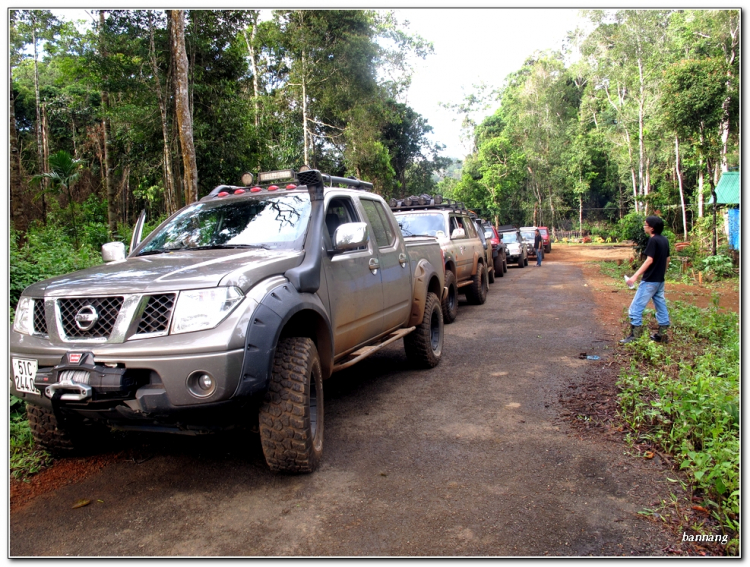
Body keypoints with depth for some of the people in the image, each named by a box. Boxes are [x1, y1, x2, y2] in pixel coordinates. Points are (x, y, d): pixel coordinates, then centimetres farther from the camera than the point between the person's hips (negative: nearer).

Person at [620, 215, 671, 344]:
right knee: (661, 305, 13)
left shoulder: (653, 240, -15)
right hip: (660, 280, 9)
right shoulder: (664, 240, 9)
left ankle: (635, 334, -4)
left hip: (650, 280, -9)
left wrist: (635, 276, -26)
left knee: (636, 306, -5)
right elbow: (667, 259, 15)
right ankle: (663, 334, 18)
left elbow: (649, 260, -22)